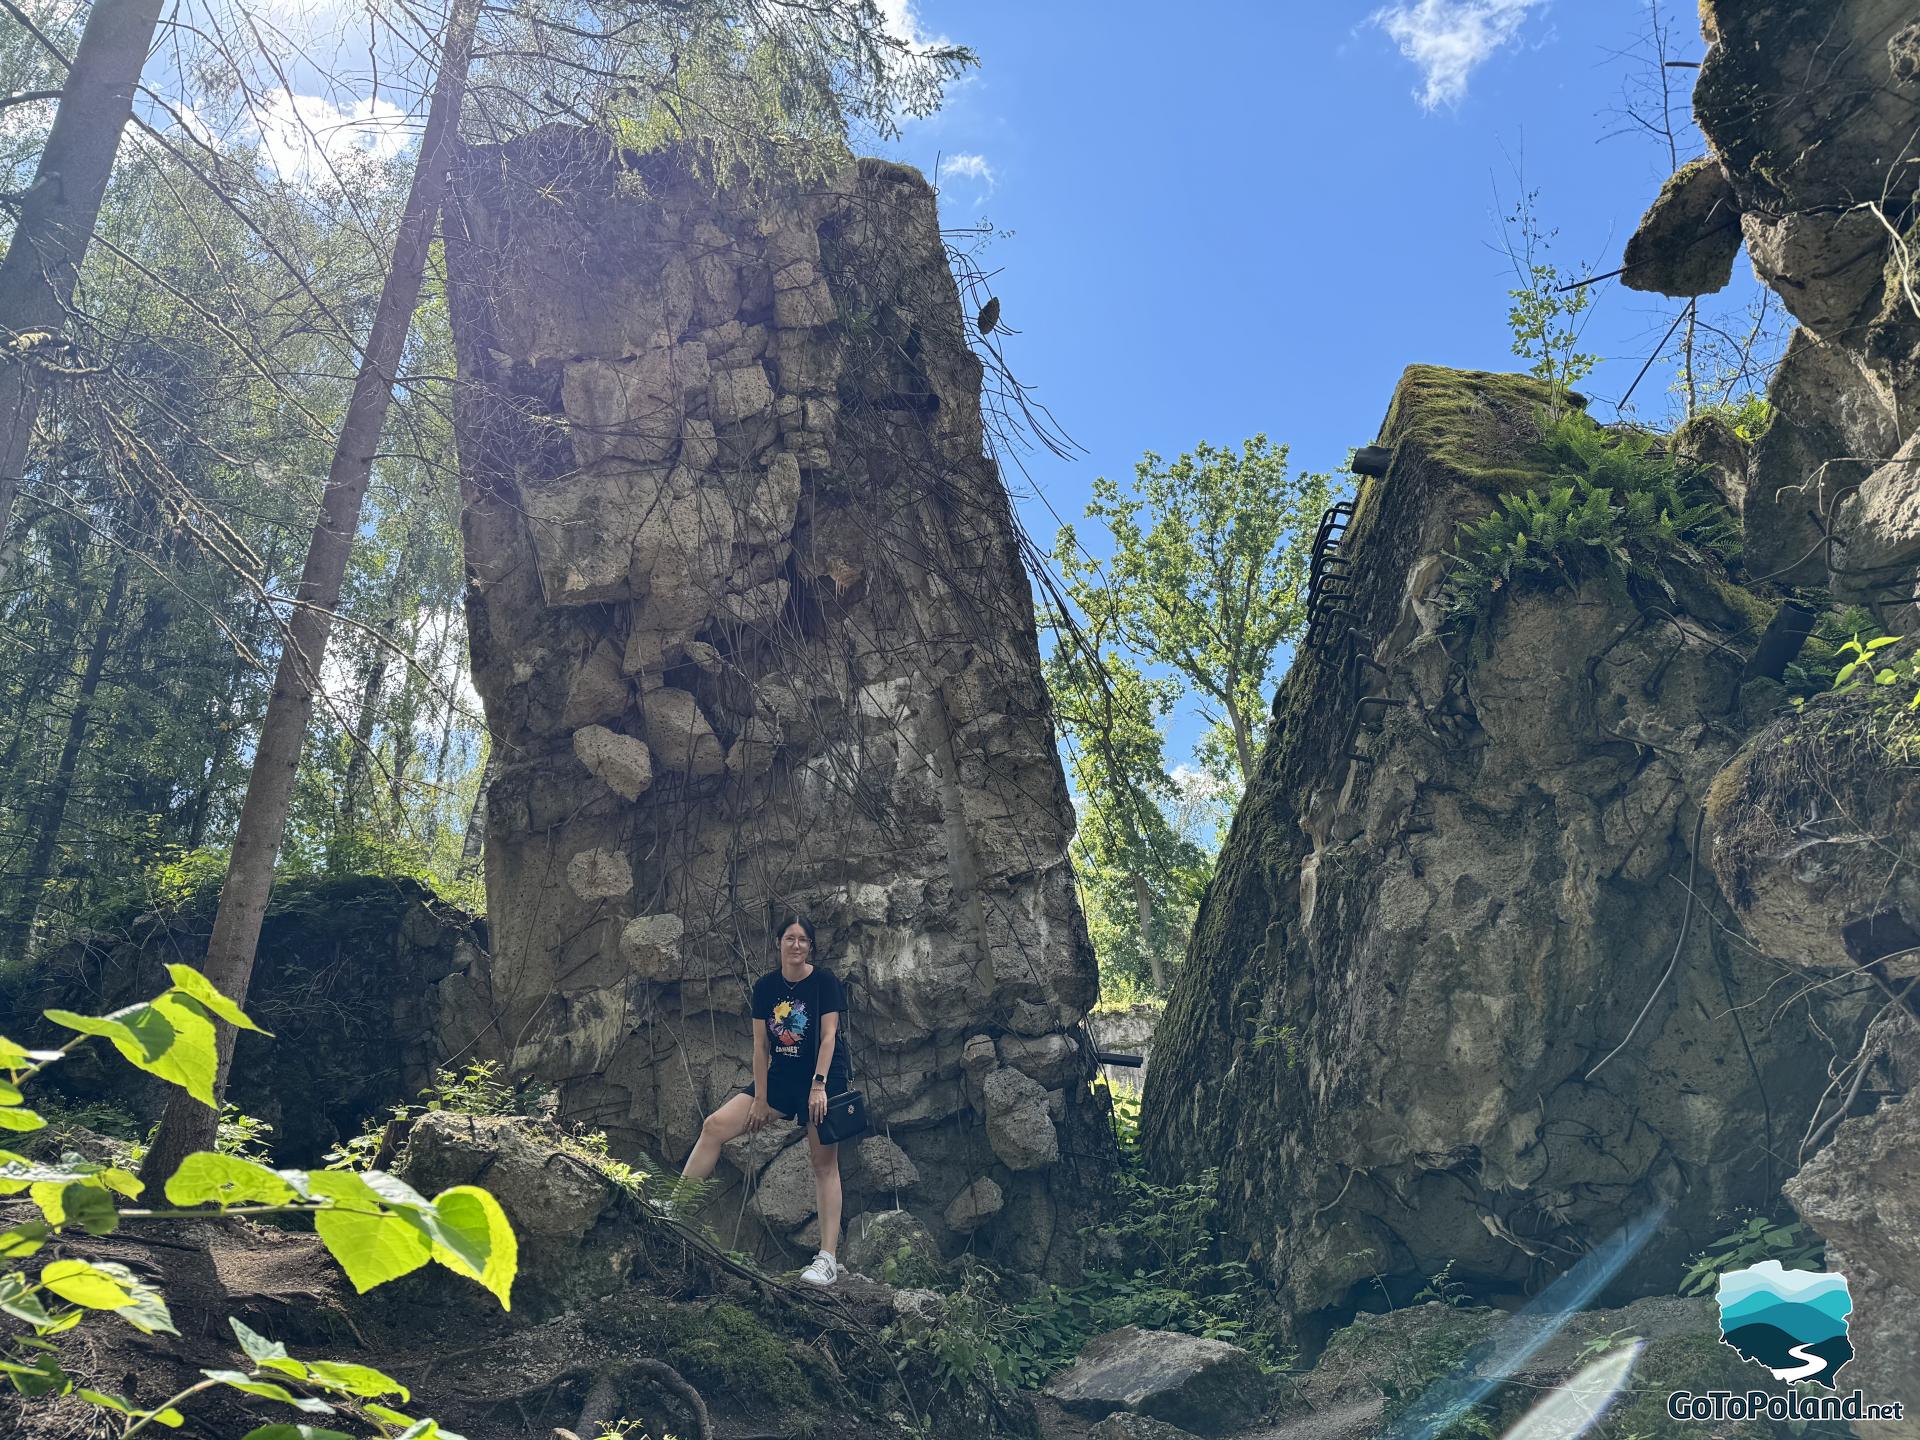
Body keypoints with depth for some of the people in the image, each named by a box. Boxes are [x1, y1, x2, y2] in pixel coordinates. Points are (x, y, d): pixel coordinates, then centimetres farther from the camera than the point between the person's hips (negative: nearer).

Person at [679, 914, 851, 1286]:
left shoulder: (825, 981, -9)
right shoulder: (765, 986, 2)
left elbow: (828, 1036, -12)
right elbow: (761, 1046, 1)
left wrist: (818, 1085, -20)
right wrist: (760, 1099, -1)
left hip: (823, 1078, -5)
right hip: (781, 1078, 5)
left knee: (824, 1163, -5)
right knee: (715, 1126, -7)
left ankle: (828, 1258, -4)